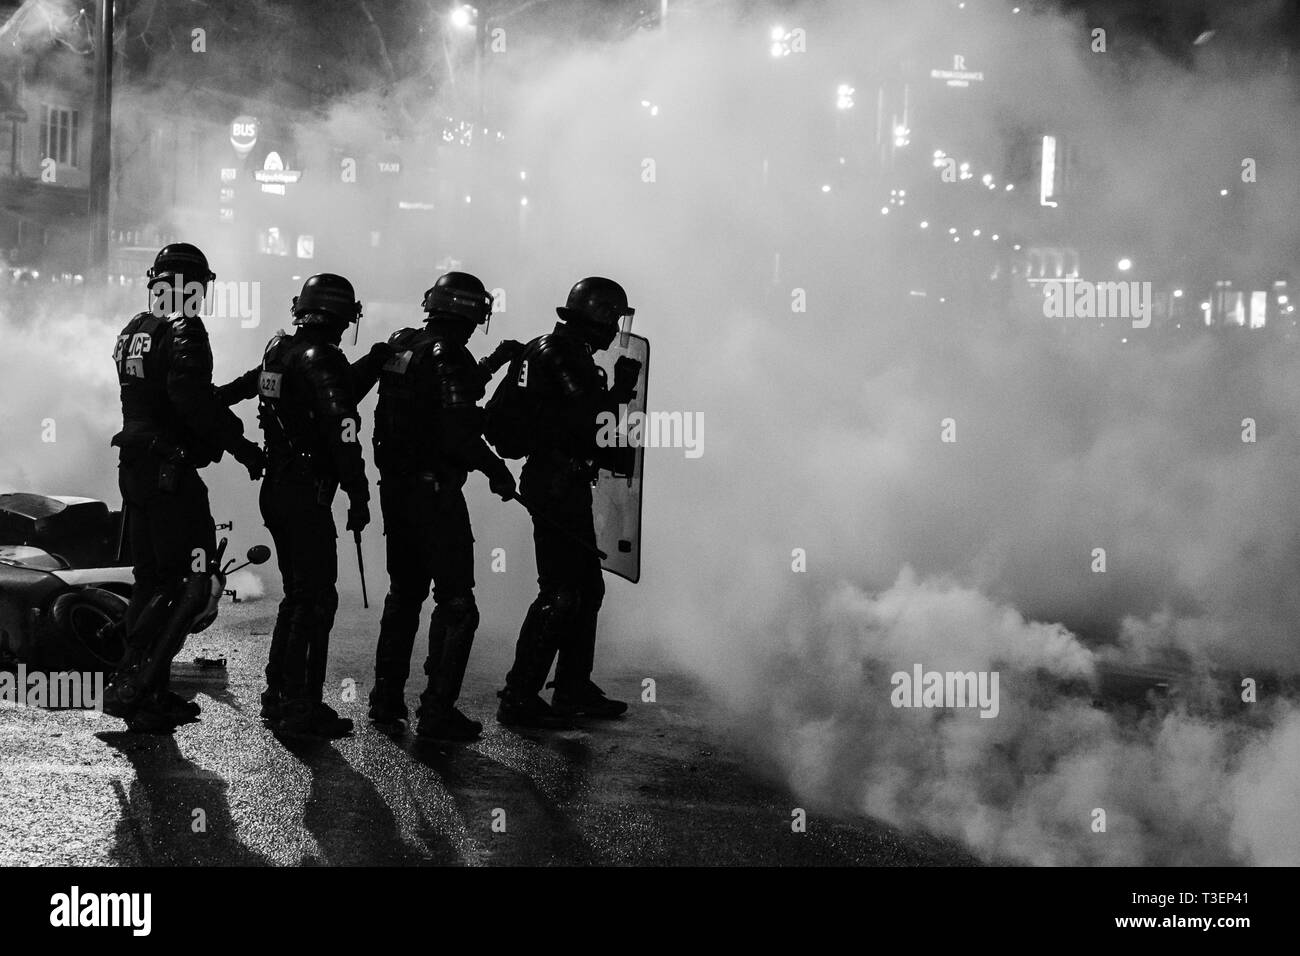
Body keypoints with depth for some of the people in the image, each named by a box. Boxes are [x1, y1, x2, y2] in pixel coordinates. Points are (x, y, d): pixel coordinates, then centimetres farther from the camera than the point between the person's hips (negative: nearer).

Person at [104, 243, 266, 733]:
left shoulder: (132, 332, 15)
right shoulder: (184, 332, -13)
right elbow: (193, 401, -26)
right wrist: (241, 445, -19)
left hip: (134, 468, 9)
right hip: (172, 472, -9)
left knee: (151, 580, 15)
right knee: (192, 585, -6)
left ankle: (148, 693, 19)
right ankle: (132, 687, -11)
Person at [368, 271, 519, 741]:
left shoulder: (401, 345, 9)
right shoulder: (449, 355, -16)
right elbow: (459, 432, -23)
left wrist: (491, 363, 27)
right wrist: (497, 469, -10)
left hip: (394, 488, 8)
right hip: (434, 492, -8)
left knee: (403, 594, 19)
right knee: (456, 604, -1)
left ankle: (386, 701, 22)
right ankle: (437, 712, -2)